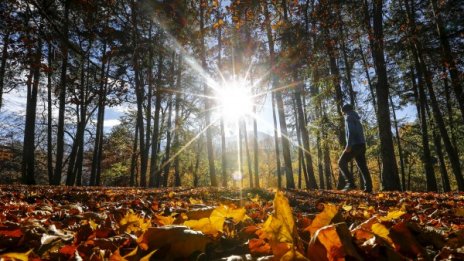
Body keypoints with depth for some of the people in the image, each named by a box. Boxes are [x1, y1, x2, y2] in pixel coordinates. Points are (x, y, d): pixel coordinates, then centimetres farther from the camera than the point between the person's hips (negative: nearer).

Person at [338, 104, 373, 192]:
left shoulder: (349, 117, -1)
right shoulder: (356, 119, 27)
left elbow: (350, 131, -16)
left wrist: (348, 145, -20)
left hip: (355, 145, -9)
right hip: (361, 145, 9)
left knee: (342, 162, -7)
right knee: (363, 166, 7)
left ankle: (350, 183, -18)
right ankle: (368, 187, 1)